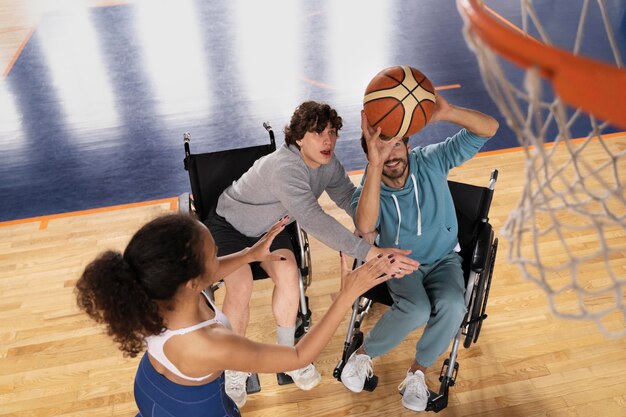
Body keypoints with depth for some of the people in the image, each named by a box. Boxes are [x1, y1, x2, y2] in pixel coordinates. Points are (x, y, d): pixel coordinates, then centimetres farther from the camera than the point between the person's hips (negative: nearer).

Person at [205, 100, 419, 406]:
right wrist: (371, 254, -56)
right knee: (241, 287, -28)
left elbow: (351, 200, -9)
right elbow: (314, 221, -50)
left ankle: (287, 351, 2)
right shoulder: (285, 168, -38)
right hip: (229, 225, -5)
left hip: (269, 226, 6)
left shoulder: (328, 165, -13)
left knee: (288, 272, -22)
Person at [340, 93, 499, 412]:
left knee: (453, 305, -31)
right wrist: (375, 163, -52)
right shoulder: (369, 189, -18)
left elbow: (488, 128, -21)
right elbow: (365, 226, -43)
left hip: (444, 259, 2)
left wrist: (446, 113, -42)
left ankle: (418, 371, -5)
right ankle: (363, 354, -4)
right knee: (416, 309, -33)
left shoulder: (432, 161, -15)